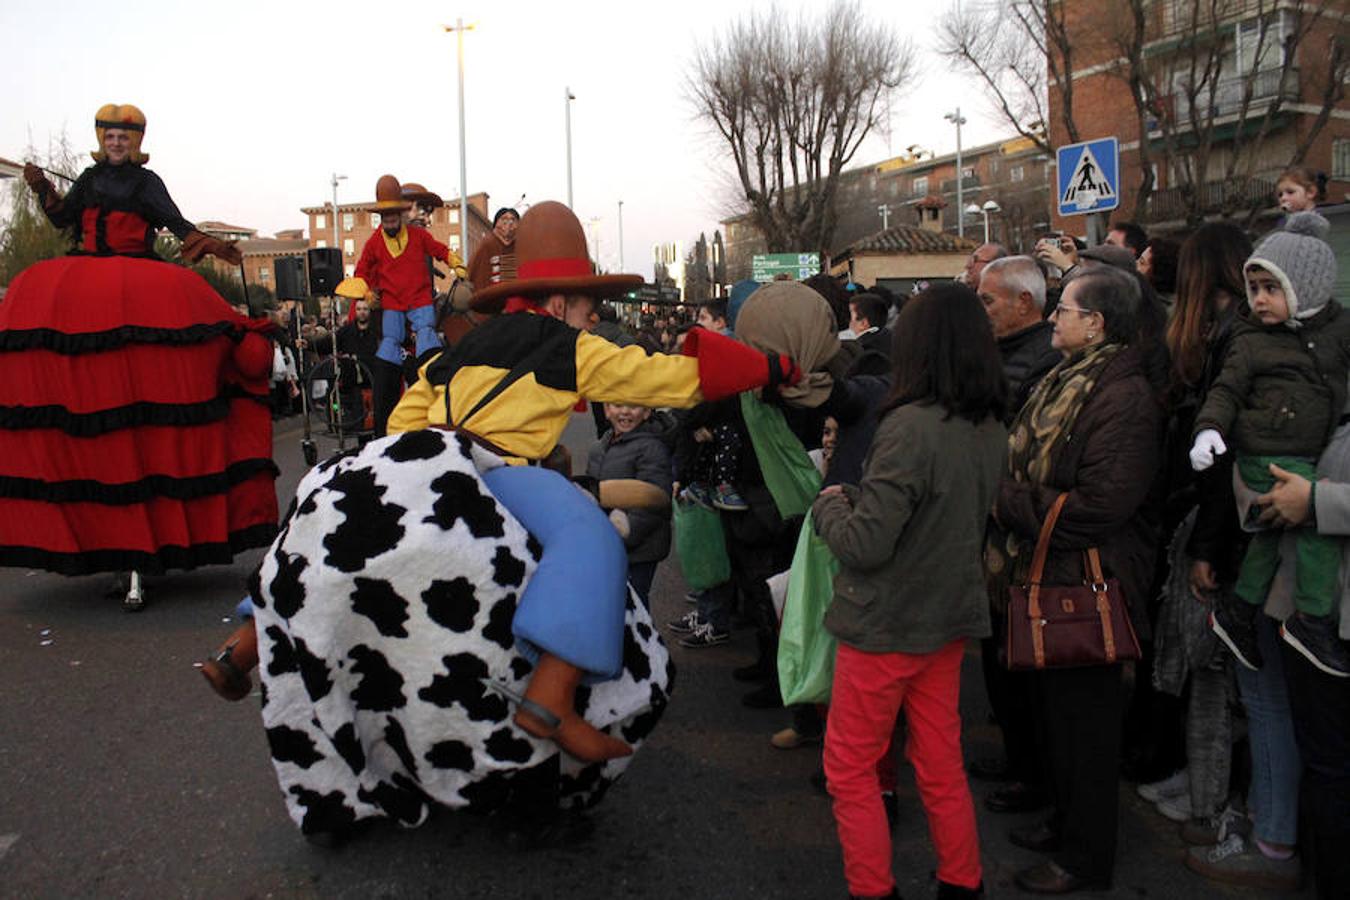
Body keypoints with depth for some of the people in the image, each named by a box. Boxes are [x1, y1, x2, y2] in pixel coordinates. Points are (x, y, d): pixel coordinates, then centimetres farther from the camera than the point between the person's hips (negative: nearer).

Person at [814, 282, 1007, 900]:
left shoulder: (912, 426, -24)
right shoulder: (992, 428, 1)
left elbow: (864, 543, -25)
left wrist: (830, 504, -5)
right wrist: (859, 498, 12)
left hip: (886, 623, -7)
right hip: (950, 617, 8)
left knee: (850, 769, 11)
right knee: (941, 765, 21)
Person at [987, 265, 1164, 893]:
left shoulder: (1124, 399, -22)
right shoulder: (1066, 381, 8)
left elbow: (1097, 506, -28)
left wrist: (1007, 500, -19)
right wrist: (1009, 497, -1)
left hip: (1085, 588, -9)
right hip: (1046, 580, 9)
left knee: (1082, 721, 6)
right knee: (1053, 711, 22)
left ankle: (1085, 856, 25)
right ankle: (1066, 822, 41)